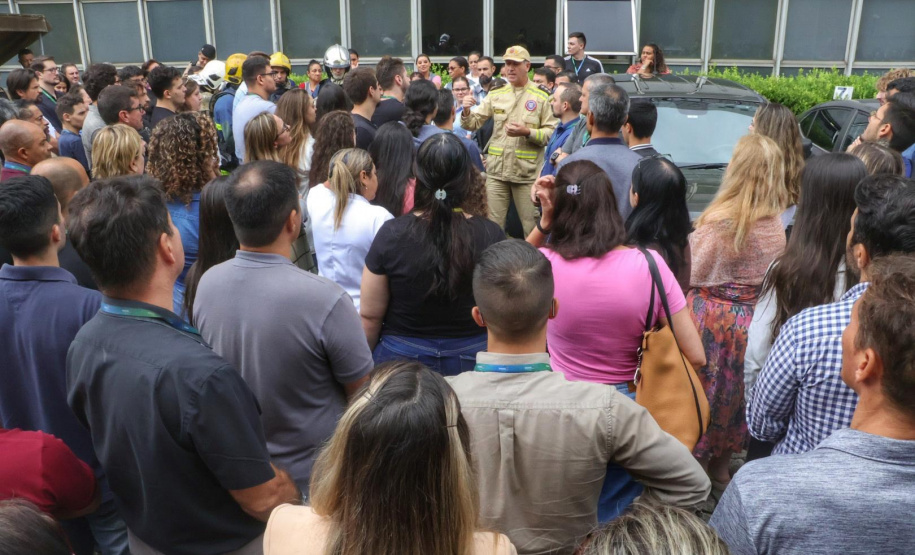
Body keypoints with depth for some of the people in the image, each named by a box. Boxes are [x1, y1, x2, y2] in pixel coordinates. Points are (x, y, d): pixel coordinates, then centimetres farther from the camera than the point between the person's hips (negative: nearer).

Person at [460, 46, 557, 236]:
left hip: (527, 172, -2)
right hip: (497, 170, 3)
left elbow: (552, 133, -4)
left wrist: (527, 132, -18)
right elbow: (473, 124, 6)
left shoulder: (541, 98, 2)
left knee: (532, 227, 6)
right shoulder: (495, 95, 11)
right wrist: (466, 111, -14)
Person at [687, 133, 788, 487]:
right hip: (752, 321, 4)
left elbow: (693, 275, -12)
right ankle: (720, 468, 38)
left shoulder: (718, 220, -20)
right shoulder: (777, 225, -7)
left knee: (703, 390, 13)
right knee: (734, 393, 21)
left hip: (713, 317, -4)